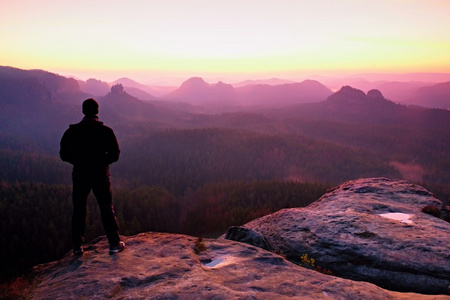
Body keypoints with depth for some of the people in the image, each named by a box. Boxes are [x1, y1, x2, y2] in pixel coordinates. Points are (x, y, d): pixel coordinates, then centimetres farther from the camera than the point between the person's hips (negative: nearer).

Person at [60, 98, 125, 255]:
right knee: (107, 209, 7)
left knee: (78, 210, 12)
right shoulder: (105, 131, -7)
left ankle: (77, 246, 16)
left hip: (80, 175, 1)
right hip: (100, 175, -1)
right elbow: (115, 154, -5)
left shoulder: (72, 131, -3)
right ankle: (114, 243, 10)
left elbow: (63, 154, 1)